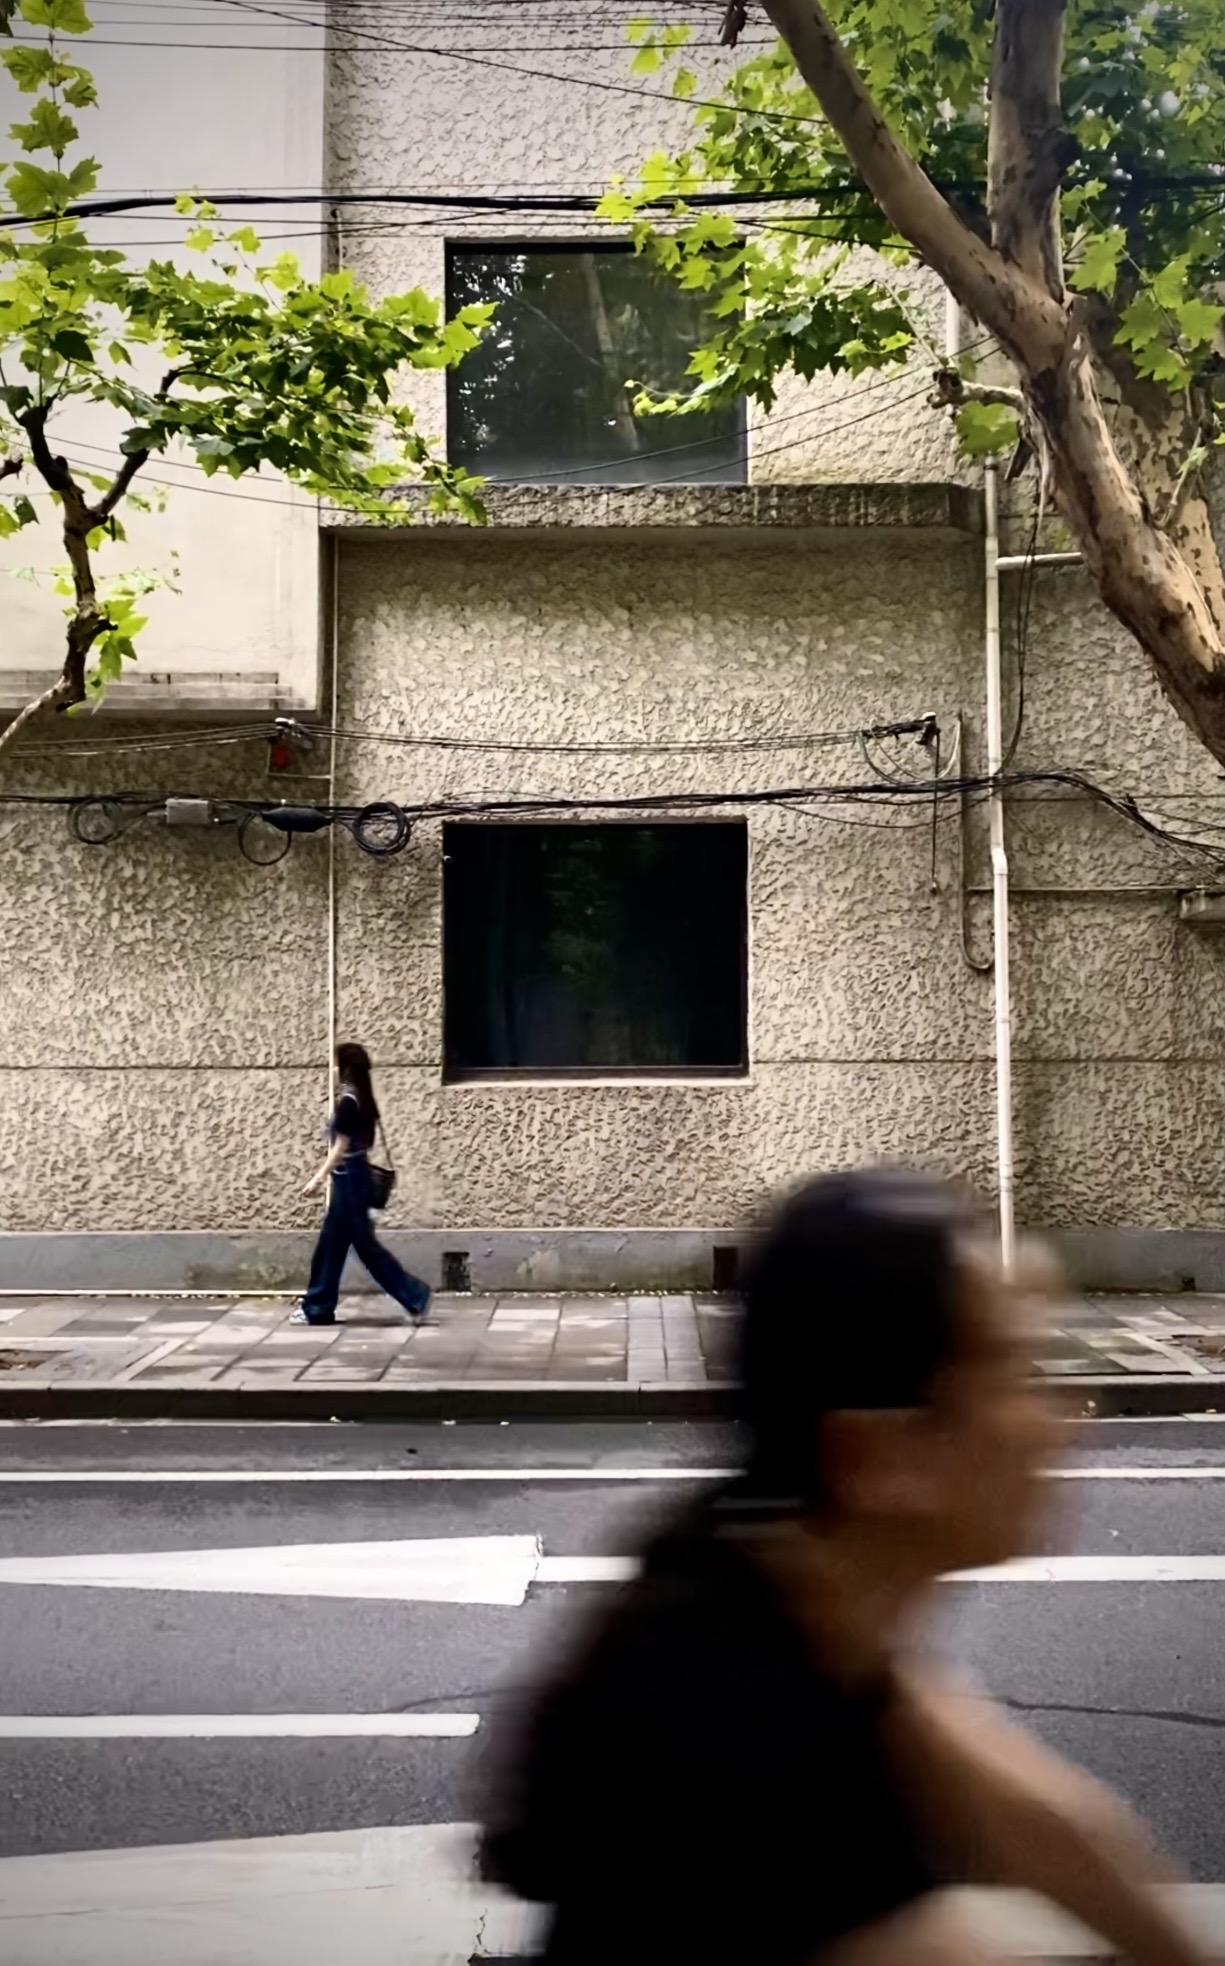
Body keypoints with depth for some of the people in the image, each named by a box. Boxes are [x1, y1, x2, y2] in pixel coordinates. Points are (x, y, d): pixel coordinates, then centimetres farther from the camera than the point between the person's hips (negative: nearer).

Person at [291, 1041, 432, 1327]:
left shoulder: (347, 1102, -17)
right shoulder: (362, 1099, 10)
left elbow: (341, 1147, -18)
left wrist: (319, 1177, -16)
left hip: (348, 1178, -10)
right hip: (354, 1176, 10)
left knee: (363, 1243, -4)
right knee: (331, 1244, 12)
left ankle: (414, 1294, 0)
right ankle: (317, 1308, 18)